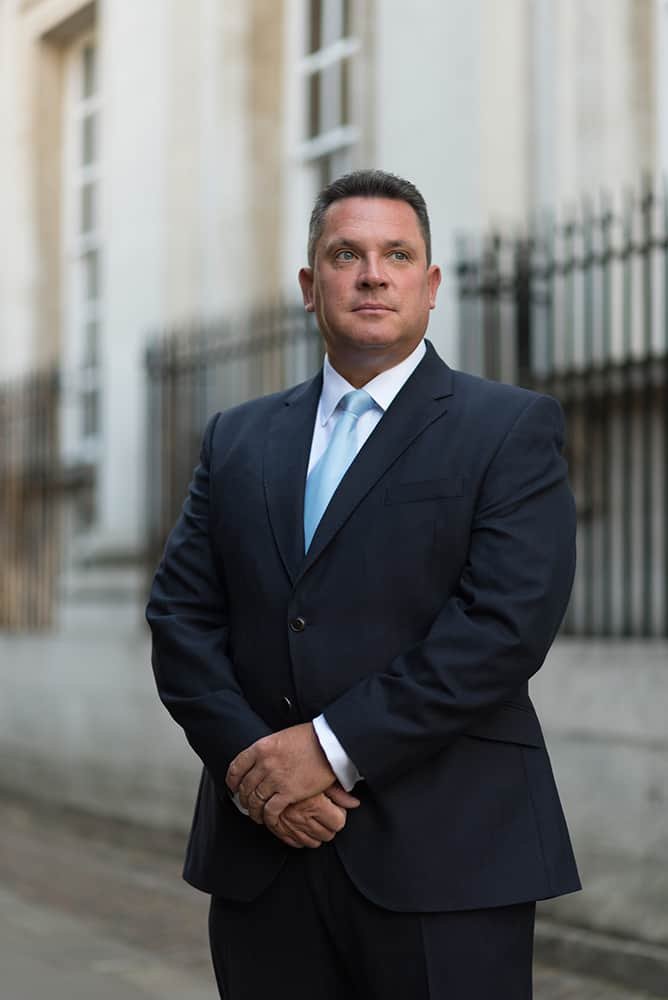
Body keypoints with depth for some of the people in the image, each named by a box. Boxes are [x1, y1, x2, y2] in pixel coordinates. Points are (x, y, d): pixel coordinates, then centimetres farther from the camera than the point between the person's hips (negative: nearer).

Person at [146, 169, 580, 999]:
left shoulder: (513, 427, 0)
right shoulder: (237, 439, 14)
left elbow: (509, 619, -12)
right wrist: (252, 766, -8)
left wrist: (332, 747, -15)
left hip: (444, 858, -3)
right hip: (262, 859, 4)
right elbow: (181, 615, 7)